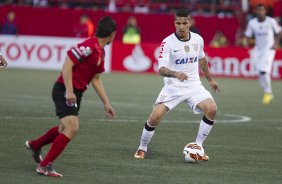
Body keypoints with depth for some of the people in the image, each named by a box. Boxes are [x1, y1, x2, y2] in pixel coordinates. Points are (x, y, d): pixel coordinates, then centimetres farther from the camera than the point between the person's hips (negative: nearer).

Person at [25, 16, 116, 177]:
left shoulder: (100, 52, 11)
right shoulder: (89, 46, -20)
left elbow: (96, 79, 19)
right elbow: (67, 65, -23)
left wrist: (106, 103, 18)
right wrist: (69, 91, -26)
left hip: (76, 93, 10)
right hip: (65, 91, -10)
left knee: (67, 128, 22)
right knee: (72, 129, -18)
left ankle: (35, 145, 45)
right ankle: (45, 166, -10)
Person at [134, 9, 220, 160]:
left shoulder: (198, 39, 0)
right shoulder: (167, 43, -14)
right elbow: (161, 69, -23)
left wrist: (210, 79, 28)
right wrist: (175, 74, -43)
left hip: (194, 85, 3)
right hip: (173, 87, -3)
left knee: (211, 109, -20)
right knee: (155, 117, -16)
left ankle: (198, 147, -4)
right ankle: (142, 149, 11)